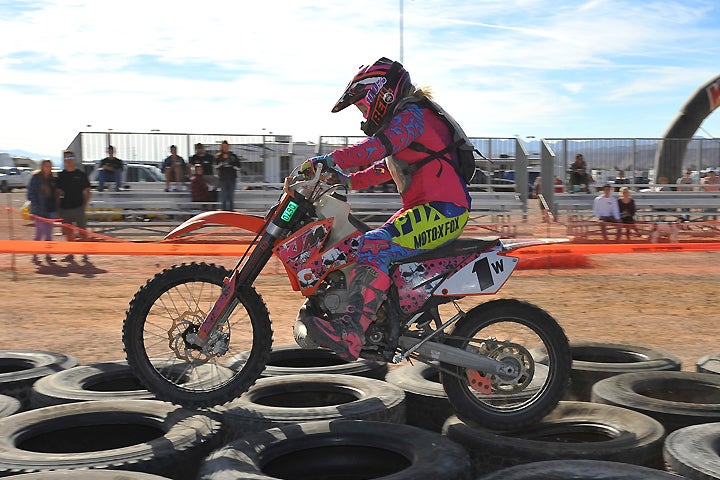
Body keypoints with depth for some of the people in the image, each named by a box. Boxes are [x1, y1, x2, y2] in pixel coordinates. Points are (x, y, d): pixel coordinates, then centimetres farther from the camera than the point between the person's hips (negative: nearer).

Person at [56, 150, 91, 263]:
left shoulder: (81, 174, 4)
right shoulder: (61, 175, 10)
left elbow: (87, 191, 6)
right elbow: (57, 192, 12)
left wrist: (85, 205, -5)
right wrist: (58, 207, 3)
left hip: (78, 207, -3)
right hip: (65, 208, 3)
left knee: (82, 231, -4)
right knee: (68, 232, 6)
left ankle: (85, 253, 1)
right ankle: (71, 254, 13)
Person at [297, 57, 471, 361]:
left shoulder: (411, 115, -8)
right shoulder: (404, 120, 25)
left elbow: (380, 145, -27)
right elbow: (386, 167, 29)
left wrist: (333, 159, -35)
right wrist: (348, 181, 15)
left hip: (443, 210, -11)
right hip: (425, 210, 11)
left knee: (376, 244, -30)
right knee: (362, 246, 16)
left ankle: (351, 332, -42)